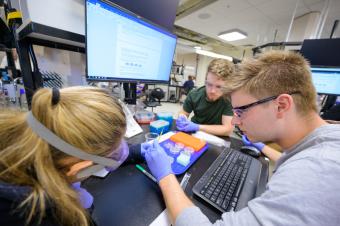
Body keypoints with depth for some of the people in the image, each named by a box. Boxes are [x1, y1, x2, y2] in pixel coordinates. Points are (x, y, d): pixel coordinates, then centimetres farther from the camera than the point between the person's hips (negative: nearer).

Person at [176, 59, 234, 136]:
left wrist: (197, 127, -26)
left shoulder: (230, 99, -21)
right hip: (193, 133, 3)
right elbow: (184, 113, 0)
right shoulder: (194, 95, -14)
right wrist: (182, 119, -22)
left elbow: (228, 129, -21)